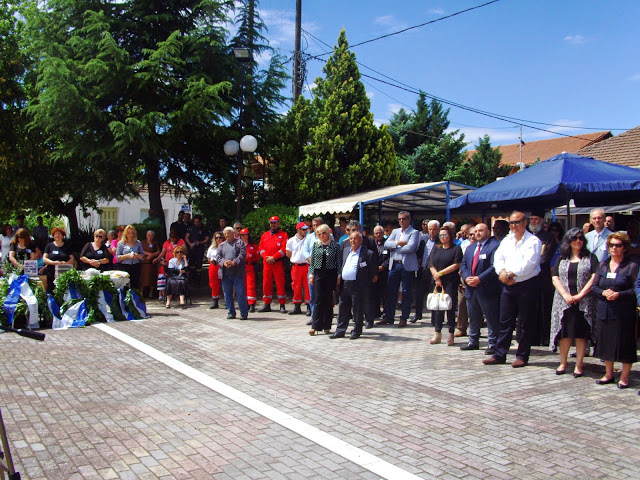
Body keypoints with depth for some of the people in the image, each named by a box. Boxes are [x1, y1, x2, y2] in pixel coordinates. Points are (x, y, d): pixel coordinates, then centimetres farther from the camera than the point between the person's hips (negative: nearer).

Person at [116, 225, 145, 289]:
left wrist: (137, 255, -9)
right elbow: (118, 257, 1)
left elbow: (142, 256, 12)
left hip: (135, 267, 2)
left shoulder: (138, 243, 12)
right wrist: (127, 256, -13)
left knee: (135, 286, -3)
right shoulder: (121, 243, 7)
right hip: (124, 267, -2)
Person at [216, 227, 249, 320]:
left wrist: (234, 262, -19)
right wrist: (223, 262, -12)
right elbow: (218, 256, 8)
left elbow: (243, 254, -7)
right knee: (227, 294, 7)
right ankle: (231, 312, 17)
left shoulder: (240, 242, 6)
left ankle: (244, 313, 1)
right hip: (225, 273, 5)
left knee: (241, 293, -5)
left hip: (237, 273, -4)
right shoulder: (221, 245, 19)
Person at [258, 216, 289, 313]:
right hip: (266, 263, 4)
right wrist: (266, 257, -6)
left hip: (278, 263, -4)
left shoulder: (283, 235, 3)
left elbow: (284, 248, -8)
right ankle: (267, 305, 14)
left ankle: (282, 305, 1)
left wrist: (273, 257, -14)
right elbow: (260, 247, 11)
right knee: (266, 283, 6)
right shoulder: (264, 235, 16)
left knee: (280, 284, -3)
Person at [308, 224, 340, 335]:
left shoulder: (335, 245, 1)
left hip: (331, 274, -1)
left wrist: (338, 277, -3)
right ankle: (315, 326, -3)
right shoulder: (316, 244, 7)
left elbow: (338, 262, 1)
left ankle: (327, 326, 12)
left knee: (328, 300, 3)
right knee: (318, 300, -3)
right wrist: (311, 275, 2)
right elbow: (312, 261, 9)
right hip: (318, 274, 1)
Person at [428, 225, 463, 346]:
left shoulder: (456, 249, 1)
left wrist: (440, 273, -10)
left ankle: (451, 335, 3)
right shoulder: (436, 249, 14)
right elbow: (431, 265, 7)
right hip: (438, 282, 4)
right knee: (438, 306, 2)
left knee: (450, 307, -4)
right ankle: (437, 334, 6)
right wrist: (437, 278, -7)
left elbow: (456, 265, -9)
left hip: (451, 283, -4)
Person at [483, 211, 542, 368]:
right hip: (508, 285, 6)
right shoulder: (507, 240, 14)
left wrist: (509, 273, -14)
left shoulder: (533, 241, -6)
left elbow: (528, 264, -17)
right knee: (505, 321, 8)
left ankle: (522, 356, 12)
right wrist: (502, 272, -13)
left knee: (525, 323, 3)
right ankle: (499, 354, 13)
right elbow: (498, 258, 6)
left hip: (526, 285, -6)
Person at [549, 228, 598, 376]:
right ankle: (563, 363, 12)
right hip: (564, 301, 2)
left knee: (581, 334, -1)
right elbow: (555, 278, 3)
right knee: (564, 333, 2)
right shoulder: (562, 259, 12)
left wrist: (580, 295, -12)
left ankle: (578, 366, 5)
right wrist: (566, 295, -11)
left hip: (584, 302, -1)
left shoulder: (590, 257, 6)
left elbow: (594, 278, -4)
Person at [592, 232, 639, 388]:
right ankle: (609, 374, 23)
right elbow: (594, 286, 11)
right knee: (606, 342, 10)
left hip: (624, 312, -4)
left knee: (625, 343, 0)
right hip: (604, 311, 4)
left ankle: (624, 377, 12)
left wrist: (619, 294, -19)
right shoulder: (602, 265, 12)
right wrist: (603, 292, -9)